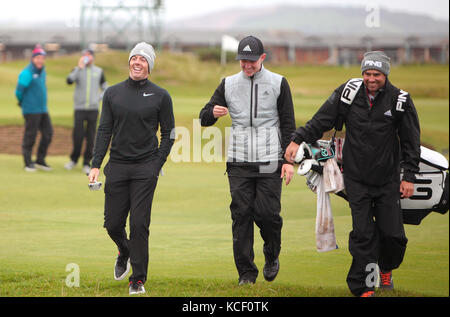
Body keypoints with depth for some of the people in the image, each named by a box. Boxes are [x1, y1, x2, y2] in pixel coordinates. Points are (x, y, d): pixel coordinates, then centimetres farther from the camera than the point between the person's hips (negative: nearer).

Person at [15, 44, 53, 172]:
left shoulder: (42, 71, 12)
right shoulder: (27, 73, -15)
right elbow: (19, 90, -17)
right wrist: (22, 102, 1)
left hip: (43, 109, 8)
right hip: (31, 110, -8)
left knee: (48, 133, 5)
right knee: (30, 136, -3)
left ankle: (40, 160, 16)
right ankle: (28, 163, 6)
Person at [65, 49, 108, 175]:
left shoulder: (99, 71, 9)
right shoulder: (77, 70, 3)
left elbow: (105, 88, 16)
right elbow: (69, 80, -17)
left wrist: (98, 99, 0)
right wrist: (79, 68, -21)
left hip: (93, 109, 1)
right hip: (79, 108, -1)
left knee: (90, 137, 0)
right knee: (77, 136, -4)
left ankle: (87, 163, 7)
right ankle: (74, 160, 15)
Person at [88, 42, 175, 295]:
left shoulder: (160, 96, 2)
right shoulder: (113, 93, 8)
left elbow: (168, 134, 5)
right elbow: (105, 130, 9)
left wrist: (156, 165, -5)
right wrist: (96, 165, 0)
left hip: (145, 170, -3)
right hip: (117, 168, 3)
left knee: (139, 224, -8)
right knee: (113, 223, 5)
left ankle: (138, 279, 1)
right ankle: (125, 253, 37)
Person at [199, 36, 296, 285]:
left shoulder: (278, 83, 5)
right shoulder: (228, 84, 10)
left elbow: (288, 124, 6)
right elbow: (204, 119, 8)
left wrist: (289, 159, -2)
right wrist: (213, 112, -17)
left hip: (269, 161, -2)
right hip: (239, 161, 2)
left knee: (267, 213, -8)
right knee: (241, 214, -3)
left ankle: (272, 257, 19)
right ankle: (246, 272, 3)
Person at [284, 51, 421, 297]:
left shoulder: (400, 101, -6)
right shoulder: (349, 93, -5)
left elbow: (410, 141, 1)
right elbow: (321, 121, 3)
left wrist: (409, 176, -1)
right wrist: (298, 139, -8)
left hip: (388, 180, 1)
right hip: (356, 178, 0)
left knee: (393, 234, 1)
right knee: (363, 233, -8)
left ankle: (386, 268, 32)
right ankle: (363, 287, 1)